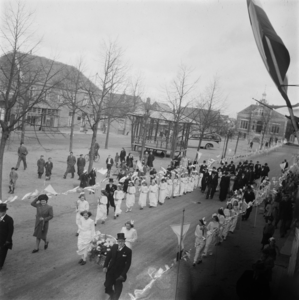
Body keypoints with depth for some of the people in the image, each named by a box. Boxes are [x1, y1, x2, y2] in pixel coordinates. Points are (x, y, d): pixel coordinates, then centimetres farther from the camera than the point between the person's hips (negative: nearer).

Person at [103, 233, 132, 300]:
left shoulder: (128, 251, -16)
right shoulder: (114, 247, -6)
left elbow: (128, 264, -12)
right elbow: (108, 256, 5)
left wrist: (123, 274, -14)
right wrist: (105, 266, -6)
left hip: (119, 273, -3)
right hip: (110, 271, 3)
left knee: (117, 289, 7)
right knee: (107, 286, 8)